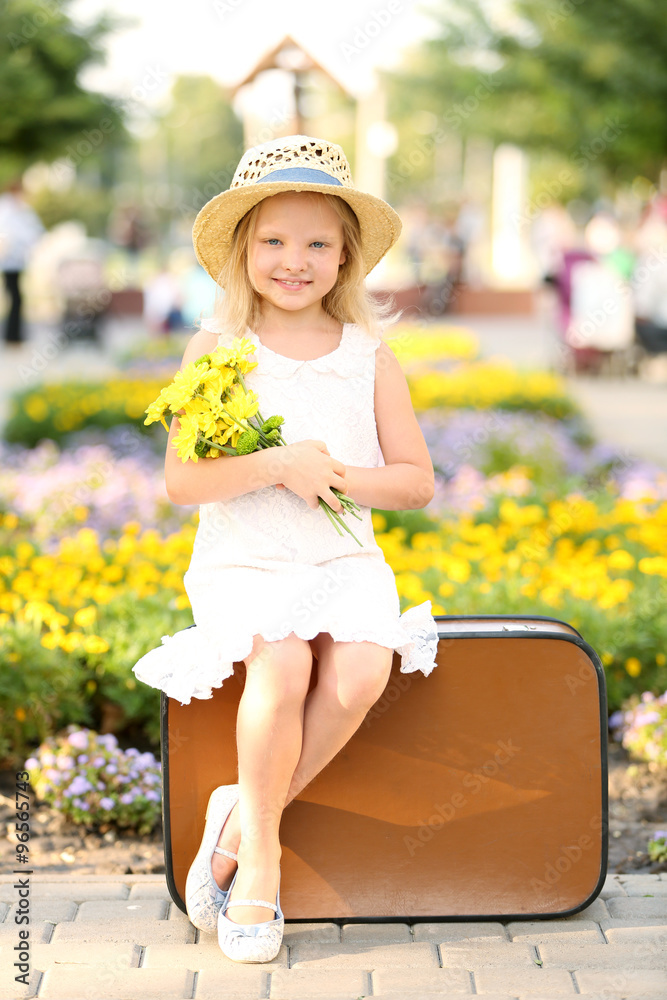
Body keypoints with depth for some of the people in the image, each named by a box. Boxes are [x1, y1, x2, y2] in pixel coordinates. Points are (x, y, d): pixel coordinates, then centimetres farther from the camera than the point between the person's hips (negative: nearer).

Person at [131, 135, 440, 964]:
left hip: (344, 559, 2)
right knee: (283, 661, -32)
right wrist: (276, 465, -20)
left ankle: (243, 818, -6)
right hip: (241, 560, -2)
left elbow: (417, 481, 6)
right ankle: (259, 851, -10)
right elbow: (179, 481, -7)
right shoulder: (217, 349, 0)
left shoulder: (370, 357, 6)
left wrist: (338, 476, -11)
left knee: (363, 670, -27)